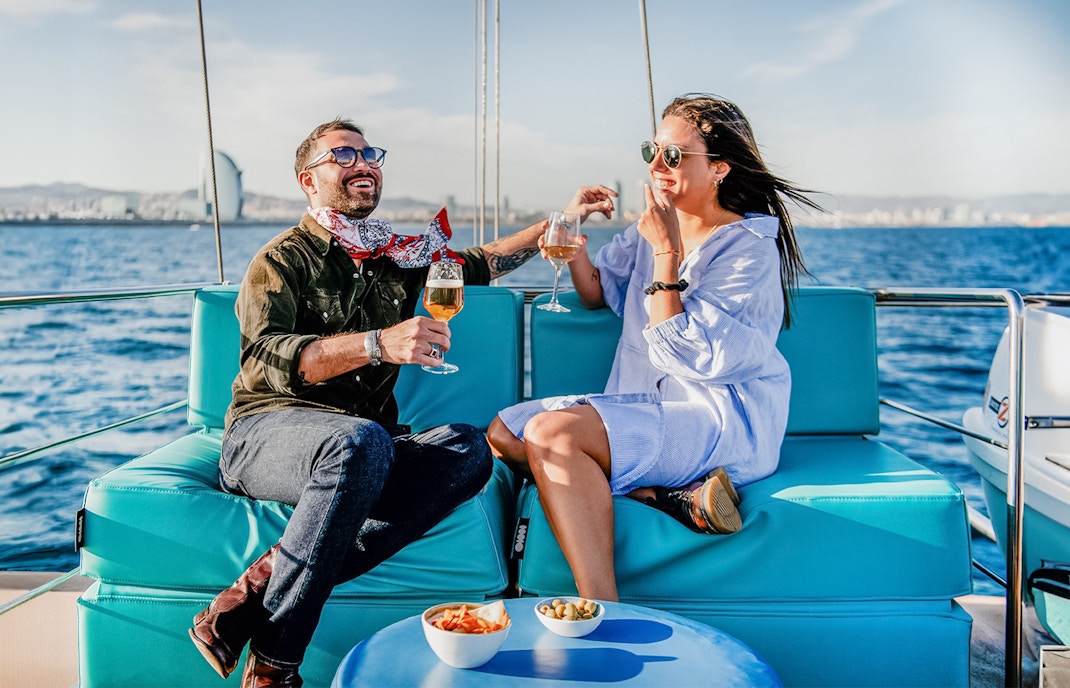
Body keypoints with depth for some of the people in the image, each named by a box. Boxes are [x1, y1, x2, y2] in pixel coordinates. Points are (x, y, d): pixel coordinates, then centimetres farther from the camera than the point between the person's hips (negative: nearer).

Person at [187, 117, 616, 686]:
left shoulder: (399, 256, 19)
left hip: (358, 447, 5)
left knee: (470, 449, -25)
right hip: (271, 428, -5)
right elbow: (268, 359, -18)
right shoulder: (282, 259, 0)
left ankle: (263, 586, -33)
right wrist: (378, 344, -31)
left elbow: (484, 261, 35)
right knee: (360, 441, -39)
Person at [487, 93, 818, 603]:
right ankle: (671, 495, -21)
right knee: (503, 434, -5)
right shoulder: (652, 227, 12)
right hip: (648, 406, 9)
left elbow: (686, 356, -18)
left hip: (725, 420, -9)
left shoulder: (749, 249, -10)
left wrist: (667, 254, -17)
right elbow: (597, 293, 23)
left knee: (553, 432, -28)